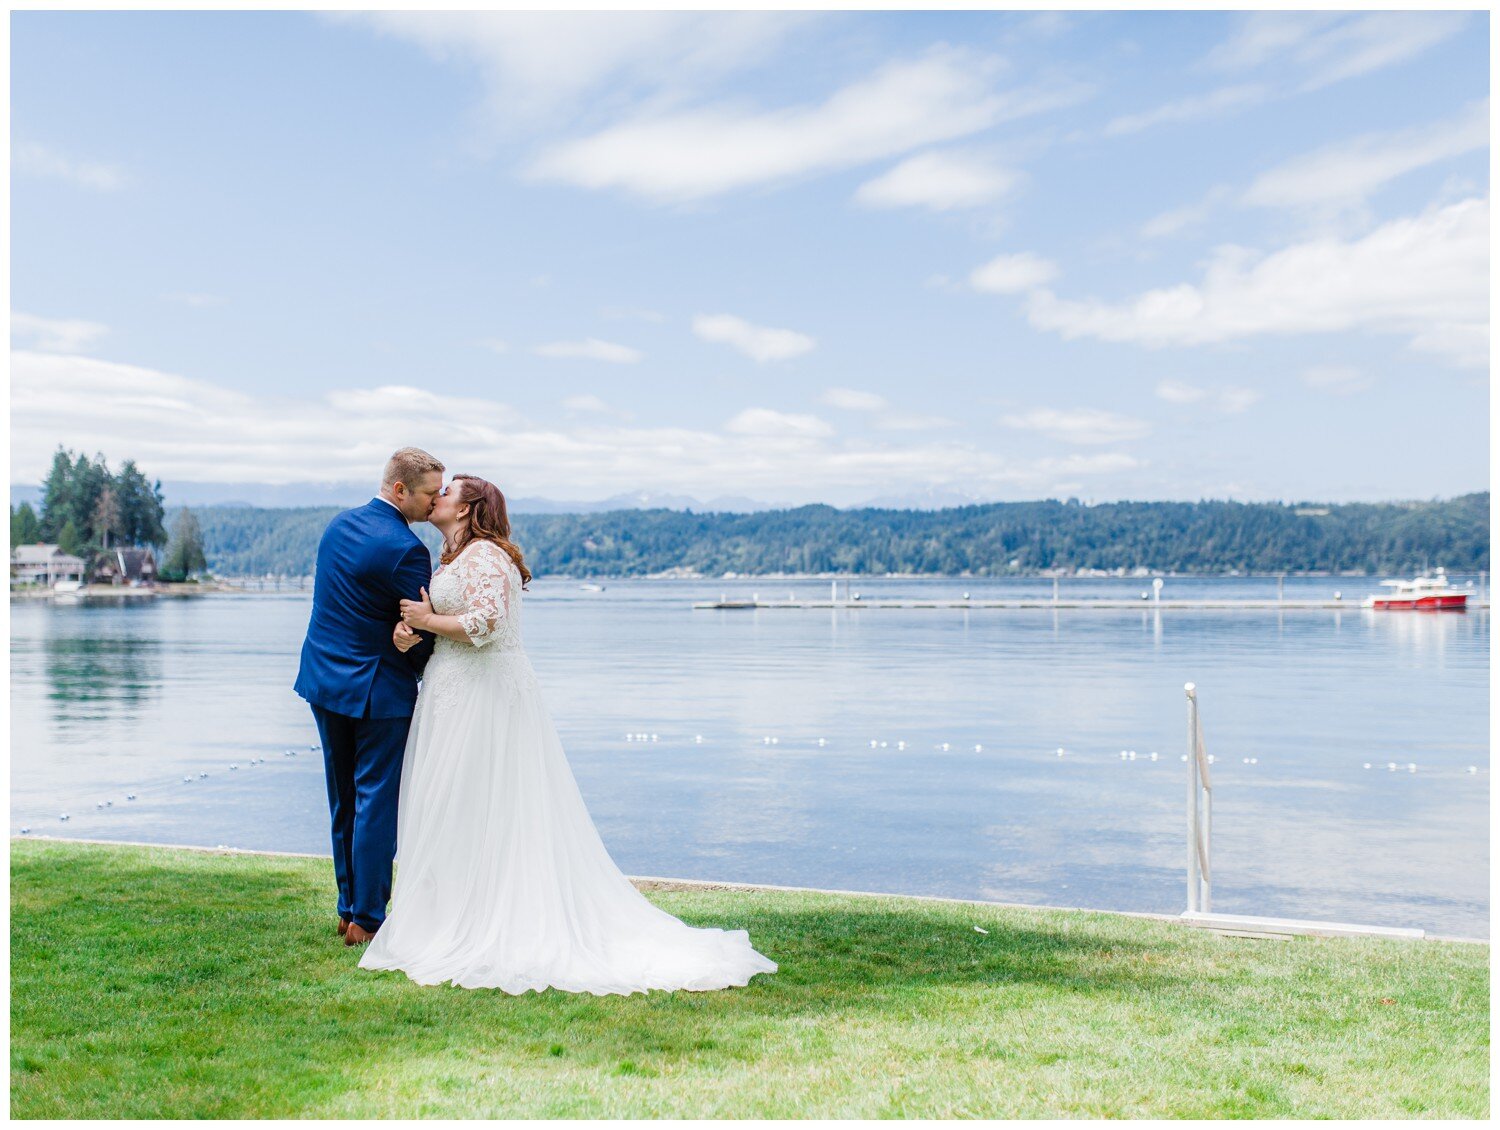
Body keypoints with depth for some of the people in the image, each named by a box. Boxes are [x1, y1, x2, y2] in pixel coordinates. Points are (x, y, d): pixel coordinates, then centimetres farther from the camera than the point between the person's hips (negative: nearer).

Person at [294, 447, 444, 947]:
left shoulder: (339, 524, 7)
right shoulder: (404, 549, -19)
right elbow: (420, 636, -13)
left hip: (323, 681, 8)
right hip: (376, 690, -8)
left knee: (345, 803, 16)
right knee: (376, 803, 1)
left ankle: (349, 909, 25)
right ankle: (367, 920, 8)